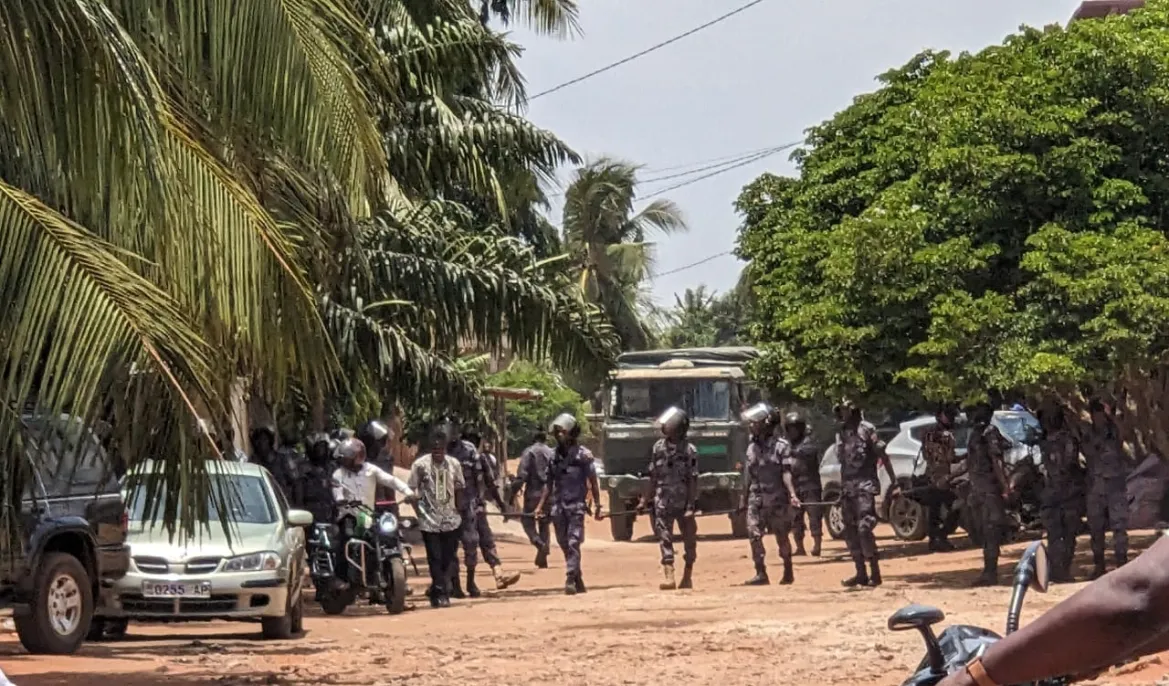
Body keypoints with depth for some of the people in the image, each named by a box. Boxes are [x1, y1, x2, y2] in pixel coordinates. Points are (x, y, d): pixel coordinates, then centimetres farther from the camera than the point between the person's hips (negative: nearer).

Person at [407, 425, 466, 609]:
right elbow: (411, 491, -2)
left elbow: (459, 490, 12)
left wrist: (459, 512, 8)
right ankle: (440, 593, 4)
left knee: (448, 559, 8)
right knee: (435, 560, -3)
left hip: (451, 520, 3)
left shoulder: (454, 464, 3)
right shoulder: (420, 464, -6)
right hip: (430, 521, -3)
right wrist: (419, 512, -9)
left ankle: (437, 591, 26)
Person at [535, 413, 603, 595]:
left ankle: (571, 580, -15)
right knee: (564, 545, 7)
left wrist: (597, 506, -7)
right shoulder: (554, 455, 12)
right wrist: (540, 505, 11)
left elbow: (593, 482, -2)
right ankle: (578, 582, 16)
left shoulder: (583, 455, -3)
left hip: (575, 506, -5)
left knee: (573, 544, -12)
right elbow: (549, 483, 17)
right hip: (558, 505, 5)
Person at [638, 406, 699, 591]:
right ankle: (668, 576, -10)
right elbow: (653, 478, 12)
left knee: (689, 540, 6)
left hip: (683, 503, -2)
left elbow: (692, 481, -8)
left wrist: (690, 506, -14)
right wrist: (645, 501, 11)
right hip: (662, 503, 3)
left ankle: (687, 576, 19)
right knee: (665, 540, -6)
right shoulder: (658, 448, 5)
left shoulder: (689, 451, -6)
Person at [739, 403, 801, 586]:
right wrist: (744, 499, 16)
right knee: (754, 534, -7)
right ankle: (761, 573, -5)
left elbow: (786, 472, -14)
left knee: (782, 537, 4)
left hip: (776, 499, -5)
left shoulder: (781, 445, -7)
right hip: (756, 500, 5)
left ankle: (788, 571, 17)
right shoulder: (752, 447, 11)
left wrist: (792, 494, -25)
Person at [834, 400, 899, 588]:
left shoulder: (866, 429, -6)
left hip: (865, 485, -7)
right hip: (847, 486, 7)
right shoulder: (841, 432, 12)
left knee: (864, 528, -15)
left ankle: (875, 573, -10)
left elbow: (883, 456, -5)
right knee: (851, 532, 7)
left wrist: (894, 483, -9)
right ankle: (861, 574, 14)